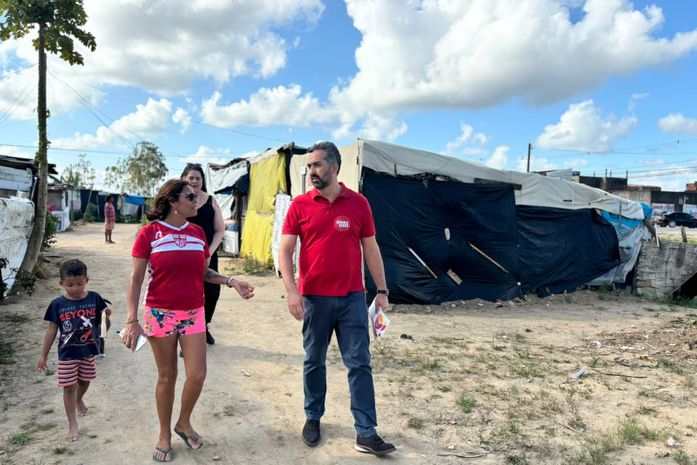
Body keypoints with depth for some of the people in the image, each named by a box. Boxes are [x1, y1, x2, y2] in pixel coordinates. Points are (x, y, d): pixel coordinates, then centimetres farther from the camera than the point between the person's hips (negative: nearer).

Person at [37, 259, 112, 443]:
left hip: (88, 351, 2)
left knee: (84, 381, 20)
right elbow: (51, 330, -3)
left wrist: (107, 312, -24)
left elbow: (104, 312, 1)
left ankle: (79, 399, 53)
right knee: (68, 387, 2)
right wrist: (43, 355, 0)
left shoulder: (94, 298, -10)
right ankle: (73, 425, 11)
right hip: (67, 353, -2)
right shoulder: (57, 304, -11)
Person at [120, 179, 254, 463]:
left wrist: (231, 282, -3)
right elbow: (136, 279, -7)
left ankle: (184, 423, 30)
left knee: (197, 374, 1)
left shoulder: (198, 233, 4)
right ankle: (164, 435, 29)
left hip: (194, 314, 4)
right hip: (161, 314, -3)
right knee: (167, 377, 8)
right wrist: (132, 320, -13)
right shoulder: (149, 233, -8)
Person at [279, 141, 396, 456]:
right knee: (314, 362, 13)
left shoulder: (358, 203, 1)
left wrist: (382, 290, 4)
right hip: (314, 298, 0)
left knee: (360, 364, 3)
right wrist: (291, 290, -14)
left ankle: (366, 433, 12)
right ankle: (312, 418, 33)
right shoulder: (300, 205, 0)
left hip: (352, 297, 0)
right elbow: (285, 251, -2)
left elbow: (370, 249, 6)